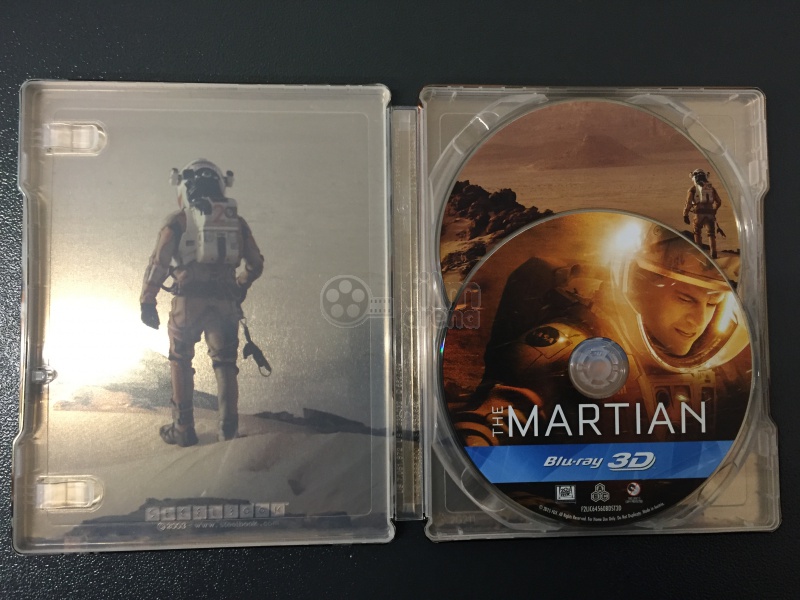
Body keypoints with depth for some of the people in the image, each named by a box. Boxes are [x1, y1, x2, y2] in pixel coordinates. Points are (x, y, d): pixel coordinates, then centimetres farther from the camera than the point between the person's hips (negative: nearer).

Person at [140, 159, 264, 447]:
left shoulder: (178, 220, 2)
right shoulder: (236, 221, 12)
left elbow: (159, 263, -6)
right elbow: (256, 264, 16)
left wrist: (147, 302, 0)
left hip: (189, 301, -2)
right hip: (225, 303, 3)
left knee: (181, 361, 14)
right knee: (225, 363, 16)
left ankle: (183, 429, 16)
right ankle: (228, 425, 12)